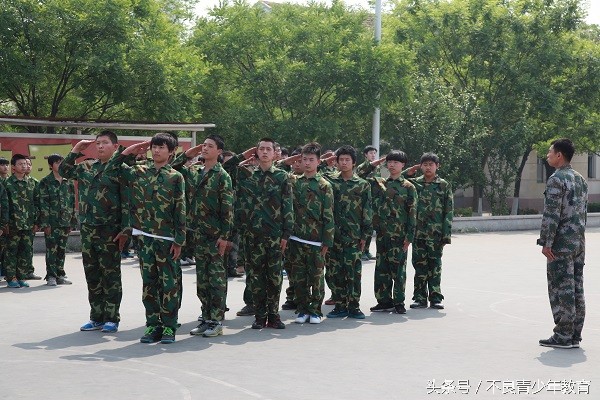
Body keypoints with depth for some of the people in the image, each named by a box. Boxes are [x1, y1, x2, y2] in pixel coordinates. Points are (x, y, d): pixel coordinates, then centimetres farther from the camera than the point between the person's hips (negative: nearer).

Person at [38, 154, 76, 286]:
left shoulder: (68, 182, 11)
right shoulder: (45, 182, -2)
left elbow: (73, 202, 14)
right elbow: (43, 203, -7)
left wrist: (72, 221, 9)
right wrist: (45, 223, -13)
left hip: (65, 221, 4)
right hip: (52, 221, -4)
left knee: (62, 249, 8)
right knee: (52, 249, -3)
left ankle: (60, 275, 15)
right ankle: (51, 276, 2)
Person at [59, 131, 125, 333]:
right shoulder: (86, 167, 12)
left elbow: (126, 202, -8)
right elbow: (63, 171, 22)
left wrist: (124, 230, -14)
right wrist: (76, 150, 10)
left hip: (109, 231, -6)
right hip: (87, 229, 6)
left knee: (111, 275, 1)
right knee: (92, 275, 10)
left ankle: (111, 318, 8)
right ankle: (97, 317, 18)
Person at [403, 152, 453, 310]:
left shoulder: (444, 186, 2)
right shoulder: (414, 183, 8)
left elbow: (449, 211, 0)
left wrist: (446, 234, -6)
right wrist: (407, 173, -2)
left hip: (436, 233, -2)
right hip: (418, 232, 2)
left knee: (435, 265, 2)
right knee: (419, 265, 5)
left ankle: (435, 298, 9)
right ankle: (420, 298, 11)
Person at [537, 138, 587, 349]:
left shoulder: (556, 179, -13)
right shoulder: (580, 179, 14)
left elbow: (551, 215, -19)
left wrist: (546, 242, -16)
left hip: (561, 243, -8)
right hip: (579, 243, 8)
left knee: (561, 289, -4)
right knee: (576, 288, 9)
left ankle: (563, 336, -3)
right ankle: (575, 335, 12)